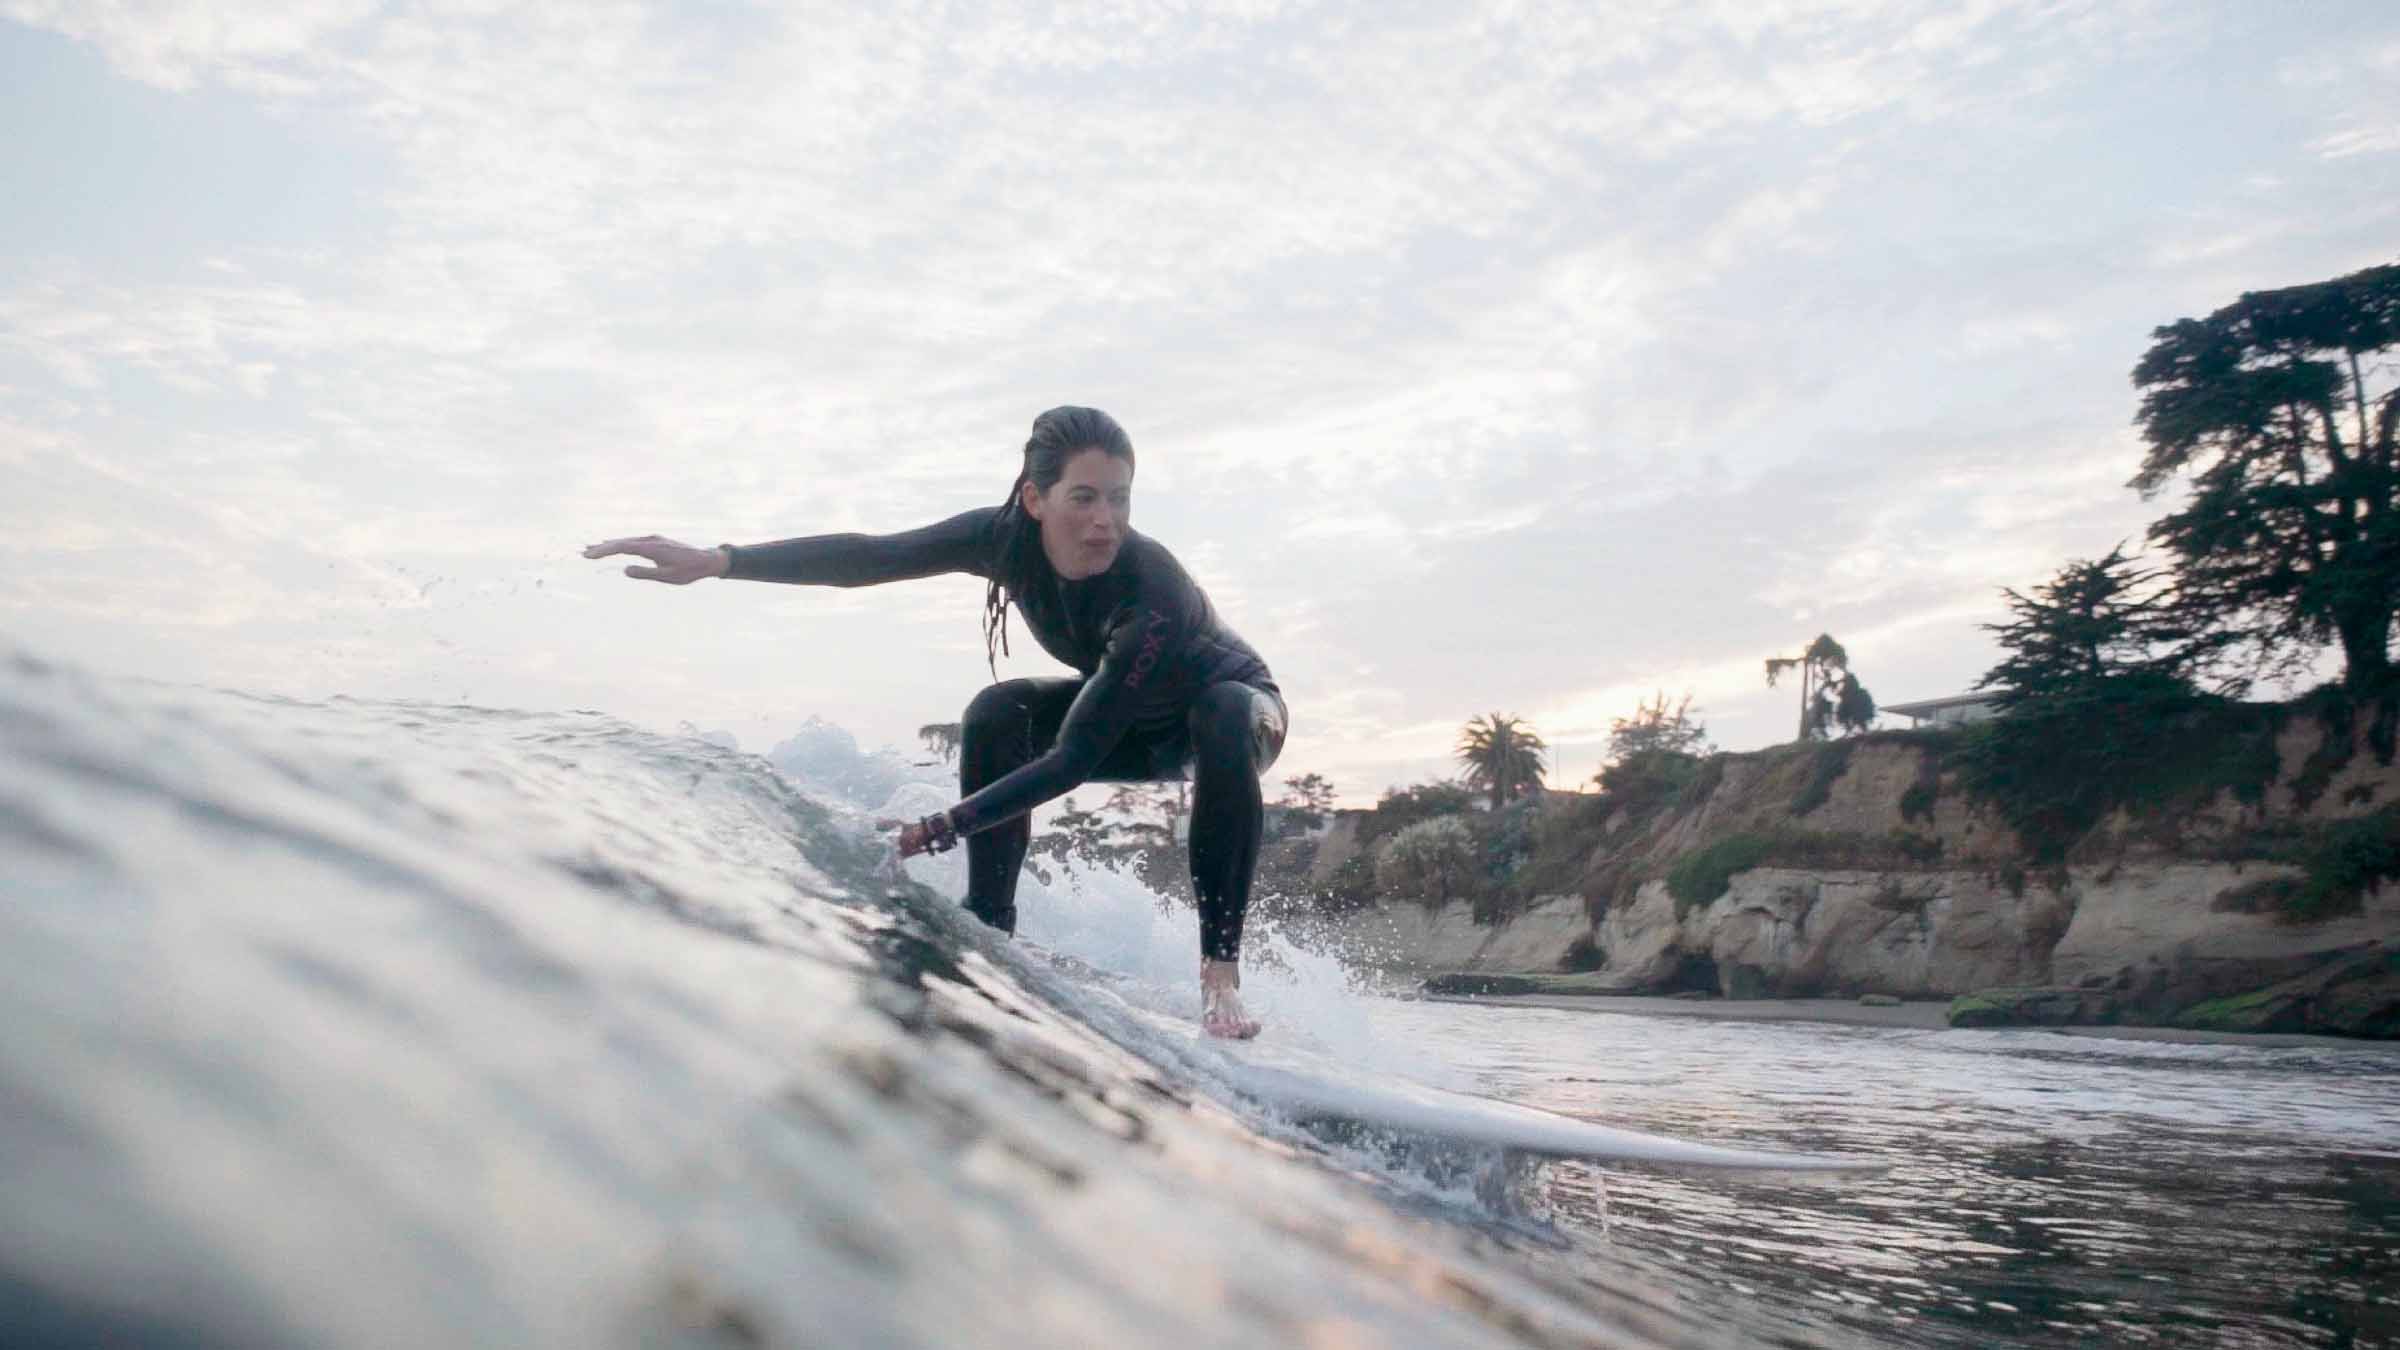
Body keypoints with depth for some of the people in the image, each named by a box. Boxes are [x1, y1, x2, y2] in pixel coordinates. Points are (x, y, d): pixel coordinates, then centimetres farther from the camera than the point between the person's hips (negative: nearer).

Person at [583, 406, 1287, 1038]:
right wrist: (719, 560, -35)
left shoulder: (1154, 595, -41)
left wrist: (935, 831, -45)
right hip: (1132, 717, 5)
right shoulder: (1009, 537, -25)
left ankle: (1221, 972, -36)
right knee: (996, 712, -22)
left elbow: (1074, 760, -40)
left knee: (1225, 717, -40)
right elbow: (871, 555, -24)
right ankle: (989, 931, -18)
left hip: (1239, 708, -4)